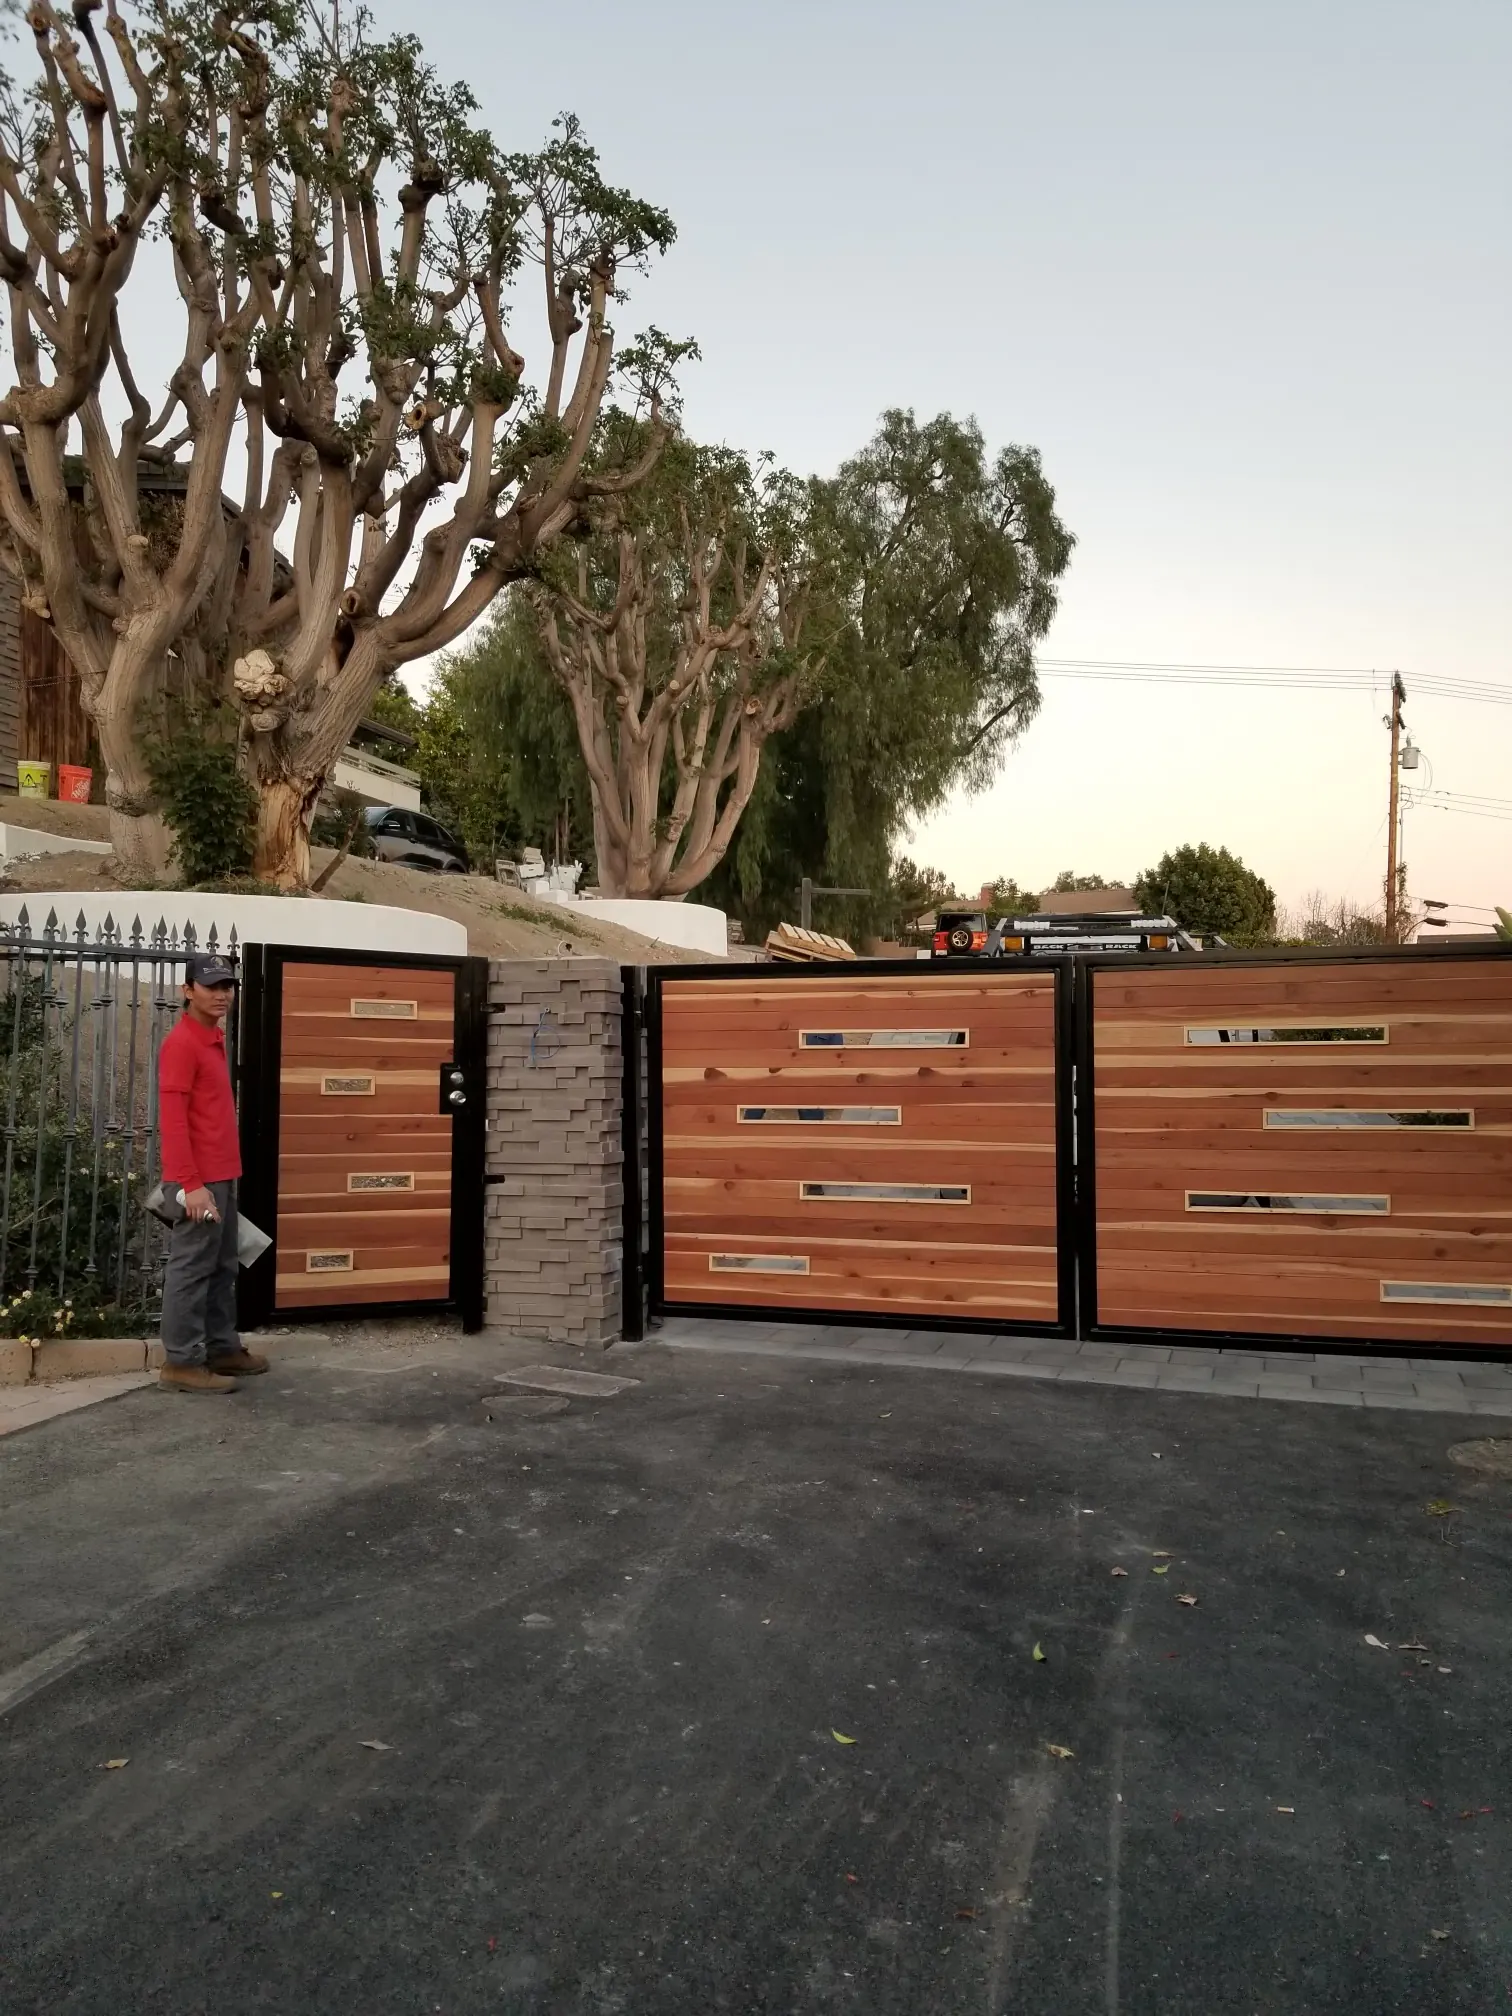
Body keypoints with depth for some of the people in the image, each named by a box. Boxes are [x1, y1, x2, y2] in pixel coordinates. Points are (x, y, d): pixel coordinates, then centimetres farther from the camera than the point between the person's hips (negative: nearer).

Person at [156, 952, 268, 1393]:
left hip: (222, 1174, 10)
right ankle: (181, 1361, 3)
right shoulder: (181, 1043, -14)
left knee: (222, 1268, 15)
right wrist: (191, 1183, -24)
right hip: (199, 1179, -10)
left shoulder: (214, 1037, 15)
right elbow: (171, 1119, -19)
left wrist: (222, 1175, 19)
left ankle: (222, 1347, 24)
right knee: (191, 1268, -3)